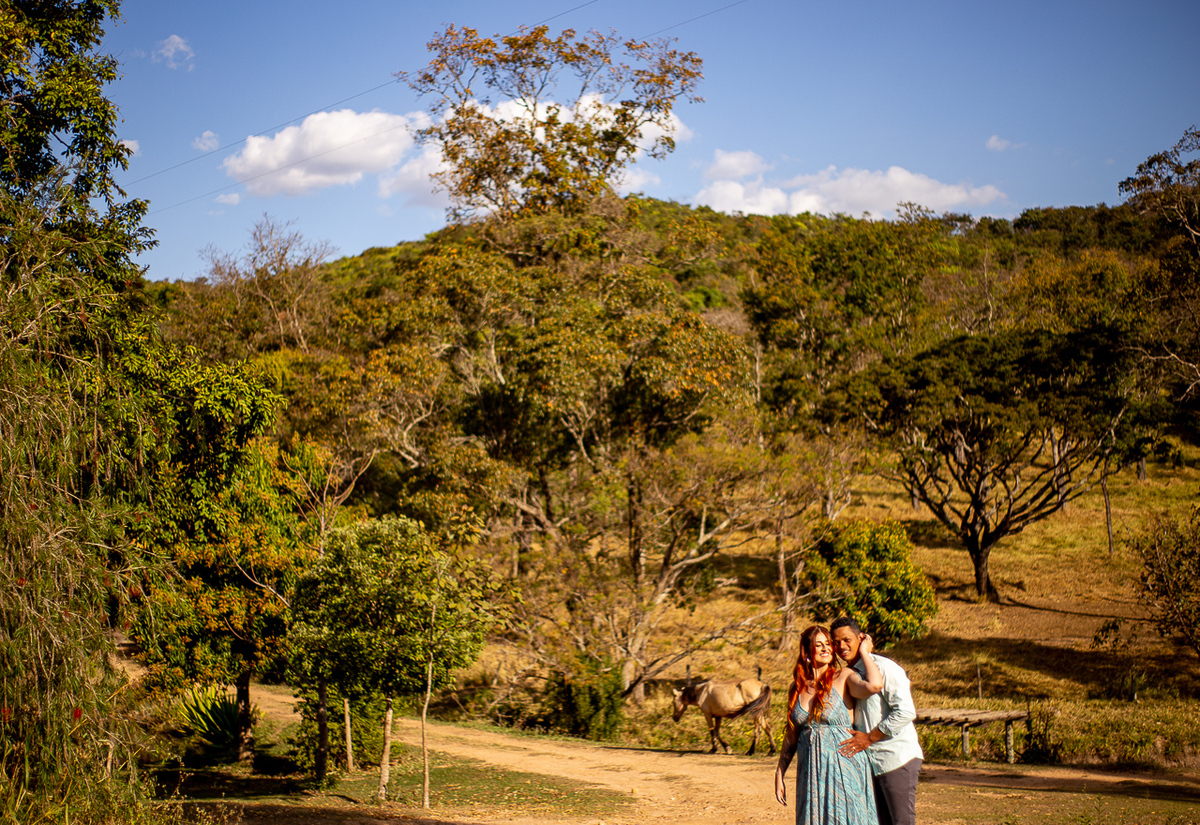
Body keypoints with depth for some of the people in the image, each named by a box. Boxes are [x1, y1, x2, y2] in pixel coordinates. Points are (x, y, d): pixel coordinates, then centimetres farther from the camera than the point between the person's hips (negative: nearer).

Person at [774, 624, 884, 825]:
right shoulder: (797, 688, 9)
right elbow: (791, 736, 16)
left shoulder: (844, 677, -4)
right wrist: (779, 774, 16)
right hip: (811, 772, 4)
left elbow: (874, 685, -27)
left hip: (844, 768, -4)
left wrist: (864, 652, -12)